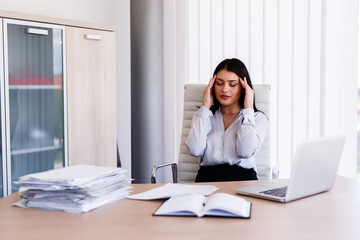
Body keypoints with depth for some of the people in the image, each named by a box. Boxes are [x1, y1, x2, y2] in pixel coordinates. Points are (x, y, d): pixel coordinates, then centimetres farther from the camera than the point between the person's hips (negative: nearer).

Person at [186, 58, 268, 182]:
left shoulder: (257, 118, 11)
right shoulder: (203, 115, 17)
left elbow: (246, 152, -10)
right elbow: (195, 150, -3)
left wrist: (248, 108, -2)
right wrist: (205, 106, 3)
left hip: (242, 178, -1)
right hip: (207, 178, 1)